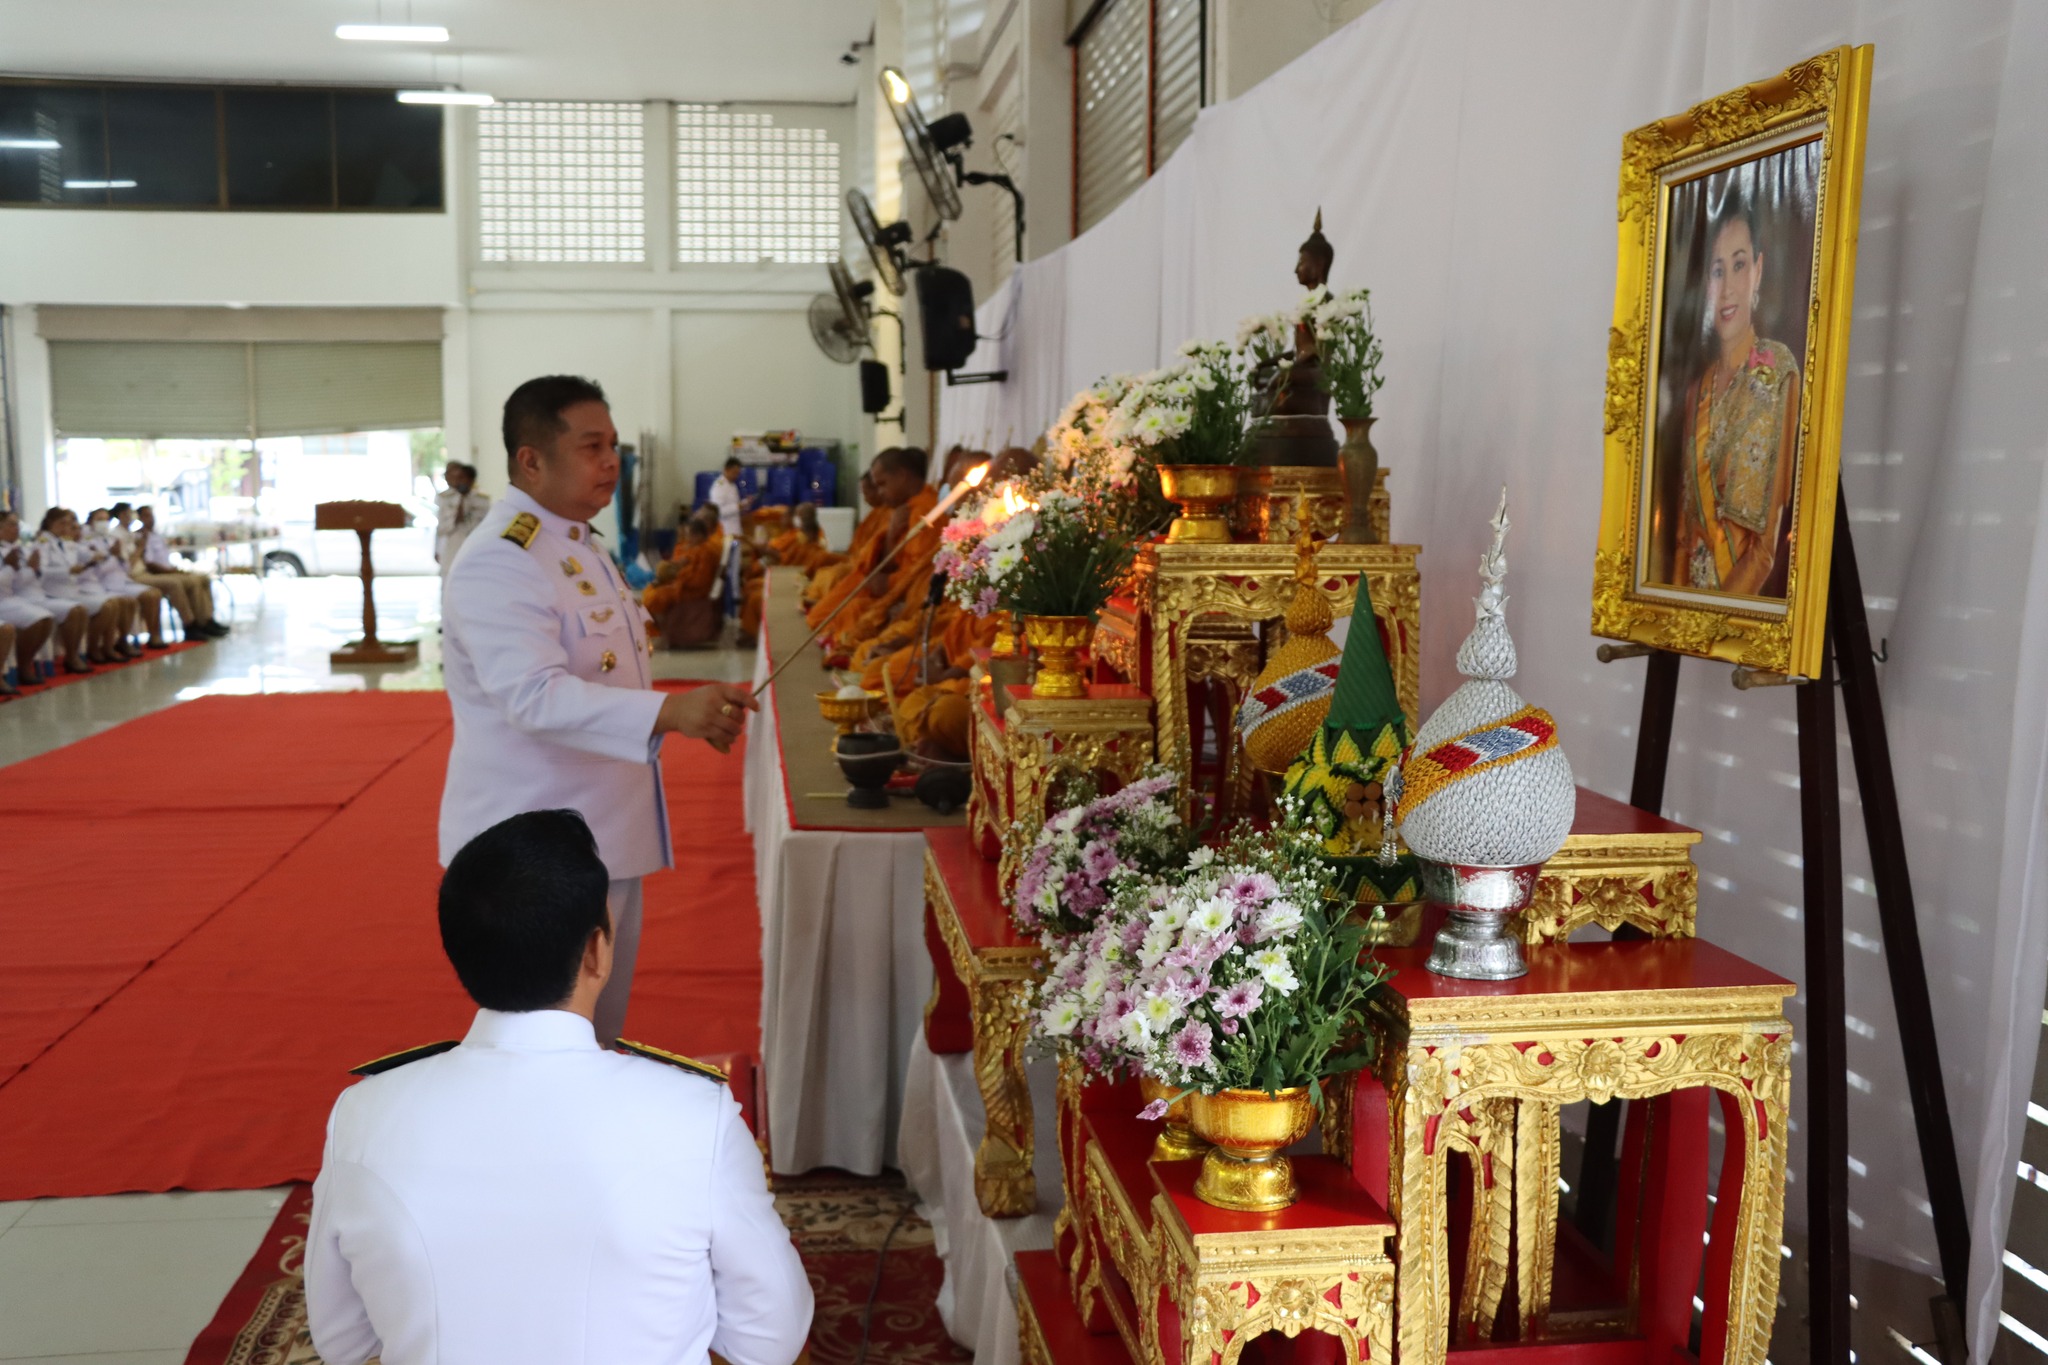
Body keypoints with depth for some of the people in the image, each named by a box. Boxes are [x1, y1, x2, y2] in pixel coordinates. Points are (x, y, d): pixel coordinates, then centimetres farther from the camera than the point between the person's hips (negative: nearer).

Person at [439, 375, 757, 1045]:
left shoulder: (581, 545, 13)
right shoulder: (498, 562, -20)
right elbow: (534, 696, -34)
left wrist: (698, 712, 21)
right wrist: (669, 712, -45)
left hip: (606, 837, 10)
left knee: (601, 1038, 19)